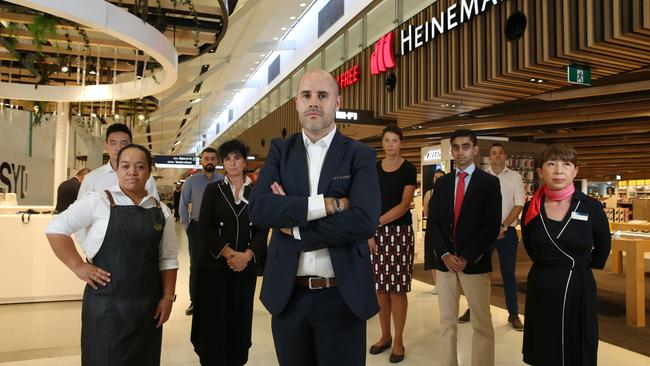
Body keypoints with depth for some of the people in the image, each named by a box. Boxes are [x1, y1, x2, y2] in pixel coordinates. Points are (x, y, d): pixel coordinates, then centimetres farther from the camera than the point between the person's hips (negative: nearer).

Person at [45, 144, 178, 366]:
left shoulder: (161, 211, 5)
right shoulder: (98, 201, -5)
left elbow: (168, 258, 7)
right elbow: (56, 228, -3)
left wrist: (167, 297, 1)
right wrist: (78, 266, -8)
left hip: (148, 304, 4)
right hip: (106, 302, -3)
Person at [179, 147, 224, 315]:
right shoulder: (191, 181, 0)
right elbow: (183, 206, 5)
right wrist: (187, 226, 3)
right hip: (196, 228, 1)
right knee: (195, 265, 8)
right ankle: (194, 301, 18)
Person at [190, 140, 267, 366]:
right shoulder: (213, 190, 4)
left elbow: (262, 230, 0)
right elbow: (204, 229, -4)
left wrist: (247, 255, -16)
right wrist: (229, 253, -15)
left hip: (246, 266, 1)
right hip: (213, 264, -1)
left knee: (239, 319, 7)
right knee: (213, 319, 1)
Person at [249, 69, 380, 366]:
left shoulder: (360, 155, -4)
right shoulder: (280, 150, 3)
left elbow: (365, 222, -19)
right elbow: (258, 208, -13)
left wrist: (293, 226, -14)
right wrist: (328, 204, -20)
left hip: (341, 295, -2)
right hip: (288, 293, 3)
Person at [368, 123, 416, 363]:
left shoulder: (408, 169, -2)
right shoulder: (374, 168, 8)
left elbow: (404, 205, -9)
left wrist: (377, 221, -16)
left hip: (399, 232, -3)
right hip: (376, 232, 3)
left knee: (397, 287, 0)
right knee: (380, 287, 8)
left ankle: (398, 340, 13)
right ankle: (385, 335, 23)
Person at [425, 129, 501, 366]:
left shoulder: (489, 182, -1)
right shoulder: (441, 183, 10)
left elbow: (492, 226, -8)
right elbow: (432, 222, 5)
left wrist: (467, 257, -12)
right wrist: (445, 255, -7)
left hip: (476, 264, -3)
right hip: (445, 262, 3)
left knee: (482, 325, 4)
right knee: (447, 322, 11)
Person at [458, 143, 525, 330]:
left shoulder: (514, 177, 3)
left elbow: (519, 205, -2)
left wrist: (503, 227, -11)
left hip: (507, 231, 0)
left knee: (508, 273, 6)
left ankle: (513, 314, 15)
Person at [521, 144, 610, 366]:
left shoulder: (591, 207, -8)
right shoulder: (531, 208, -4)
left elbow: (603, 247, 10)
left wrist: (583, 267, 13)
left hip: (579, 291, -1)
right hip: (540, 291, 1)